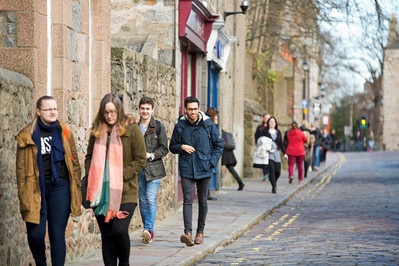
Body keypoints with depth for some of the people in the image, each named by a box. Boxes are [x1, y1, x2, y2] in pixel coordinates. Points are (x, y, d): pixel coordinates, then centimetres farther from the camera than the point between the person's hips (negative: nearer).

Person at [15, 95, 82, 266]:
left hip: (60, 188, 1)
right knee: (35, 234, -3)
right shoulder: (27, 135, 0)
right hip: (36, 189, -1)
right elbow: (21, 167, -1)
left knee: (57, 235, 2)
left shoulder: (65, 132, 7)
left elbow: (74, 161, 10)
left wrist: (76, 187, 4)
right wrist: (24, 195, -6)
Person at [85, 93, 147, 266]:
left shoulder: (131, 130, -2)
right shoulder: (97, 131, 9)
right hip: (101, 192, 4)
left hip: (125, 192, -4)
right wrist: (90, 177, 0)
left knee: (120, 230, -15)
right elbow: (89, 158, 17)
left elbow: (141, 159, -4)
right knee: (106, 234, 7)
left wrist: (121, 174, -12)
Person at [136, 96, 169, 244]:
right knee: (142, 201, 7)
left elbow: (164, 149, -2)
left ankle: (148, 229, -23)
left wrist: (151, 155, -15)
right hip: (138, 169, 4)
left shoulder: (159, 127, 0)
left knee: (151, 200, -15)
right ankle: (149, 232, 15)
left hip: (154, 169, -4)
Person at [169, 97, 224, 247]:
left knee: (202, 201, 9)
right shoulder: (180, 126, 2)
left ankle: (200, 232, 20)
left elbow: (219, 144, 8)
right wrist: (181, 147, -9)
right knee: (187, 201, -11)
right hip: (186, 170, -1)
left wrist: (212, 162, -3)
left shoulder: (208, 125, 1)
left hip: (204, 170, 1)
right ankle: (188, 233, -20)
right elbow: (172, 147, 12)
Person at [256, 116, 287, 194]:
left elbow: (281, 143, 16)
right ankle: (274, 187, -7)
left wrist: (284, 153, 10)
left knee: (278, 171, 0)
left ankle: (274, 182, 30)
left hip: (276, 153, 4)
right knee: (271, 170, -13)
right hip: (268, 153, -4)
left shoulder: (278, 132, 14)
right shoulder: (264, 131, 2)